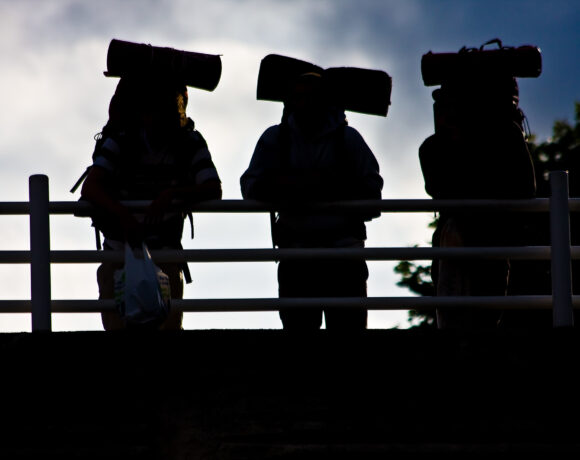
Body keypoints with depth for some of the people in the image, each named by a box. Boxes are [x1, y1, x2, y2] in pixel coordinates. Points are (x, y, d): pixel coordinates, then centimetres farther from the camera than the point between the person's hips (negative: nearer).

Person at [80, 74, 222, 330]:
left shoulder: (190, 144, -4)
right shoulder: (121, 142, -8)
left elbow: (214, 190, -16)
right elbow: (90, 188, -21)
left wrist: (173, 194, -34)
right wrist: (122, 214, -39)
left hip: (164, 254, 0)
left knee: (169, 324, -13)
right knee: (118, 326, -10)